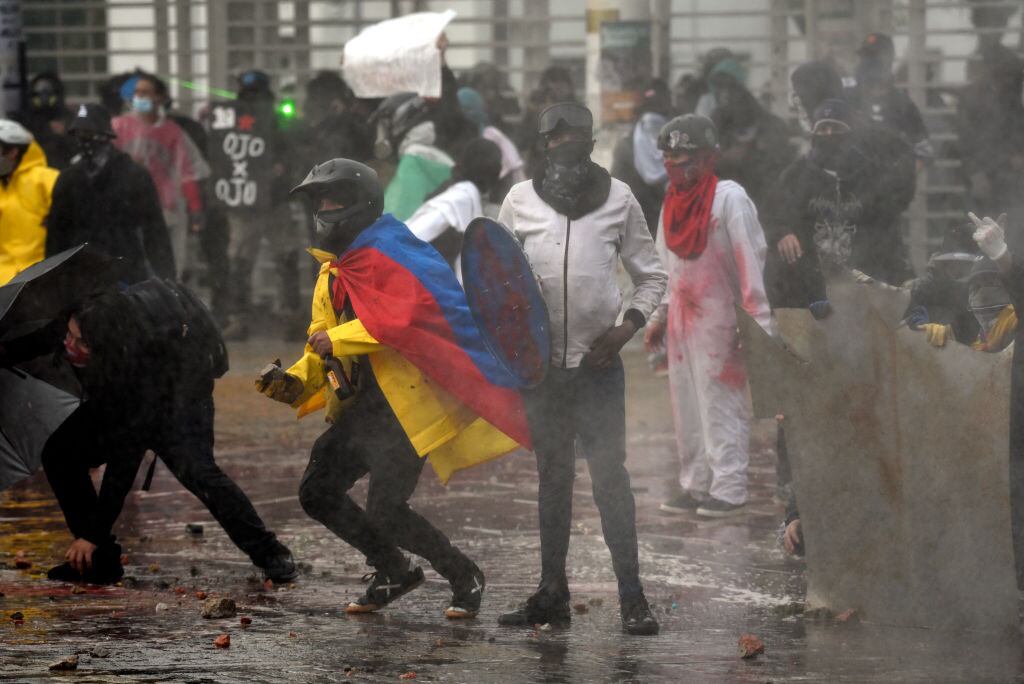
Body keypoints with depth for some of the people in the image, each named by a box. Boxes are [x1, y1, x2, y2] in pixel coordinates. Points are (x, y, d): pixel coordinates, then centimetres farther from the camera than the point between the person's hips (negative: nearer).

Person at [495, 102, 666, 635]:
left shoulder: (618, 198, 2)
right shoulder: (521, 199, 4)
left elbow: (651, 275, 7)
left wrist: (629, 324, -8)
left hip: (598, 362, -2)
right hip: (540, 361, 2)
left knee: (610, 474, -6)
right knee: (552, 475, 10)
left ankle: (631, 596, -5)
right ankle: (552, 592, 15)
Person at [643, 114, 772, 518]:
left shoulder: (729, 198, -11)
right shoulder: (673, 201, 12)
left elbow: (750, 258, -14)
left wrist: (756, 319, -18)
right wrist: (660, 315, 17)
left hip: (719, 315, -8)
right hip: (681, 315, 8)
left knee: (721, 401, -6)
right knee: (687, 404, 9)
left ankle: (729, 488, -3)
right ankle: (696, 485, 15)